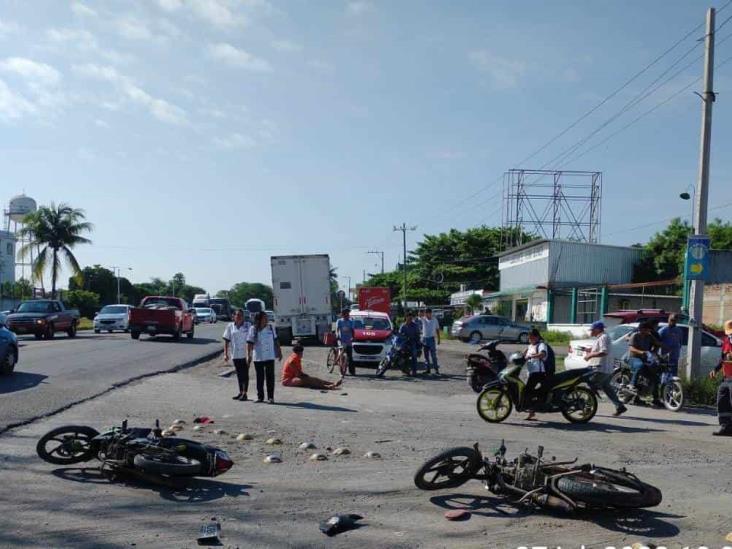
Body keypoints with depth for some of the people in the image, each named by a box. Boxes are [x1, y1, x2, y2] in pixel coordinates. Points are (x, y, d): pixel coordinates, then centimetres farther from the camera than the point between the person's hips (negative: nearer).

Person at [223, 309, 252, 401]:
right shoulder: (230, 326, 4)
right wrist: (225, 353, 0)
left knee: (245, 374, -2)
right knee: (239, 374, 12)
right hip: (235, 354, 3)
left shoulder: (248, 326, -1)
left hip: (245, 354, -3)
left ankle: (244, 393, 0)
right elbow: (226, 340, 6)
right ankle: (240, 392, 21)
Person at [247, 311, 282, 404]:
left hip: (270, 357, 2)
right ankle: (260, 397, 18)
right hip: (258, 357, -1)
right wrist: (248, 355, -15)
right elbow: (249, 343, -7)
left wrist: (279, 352, 12)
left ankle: (270, 397, 5)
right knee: (259, 378, 7)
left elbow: (275, 340, 12)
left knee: (270, 377, 0)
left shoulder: (270, 327, 4)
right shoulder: (253, 329, -5)